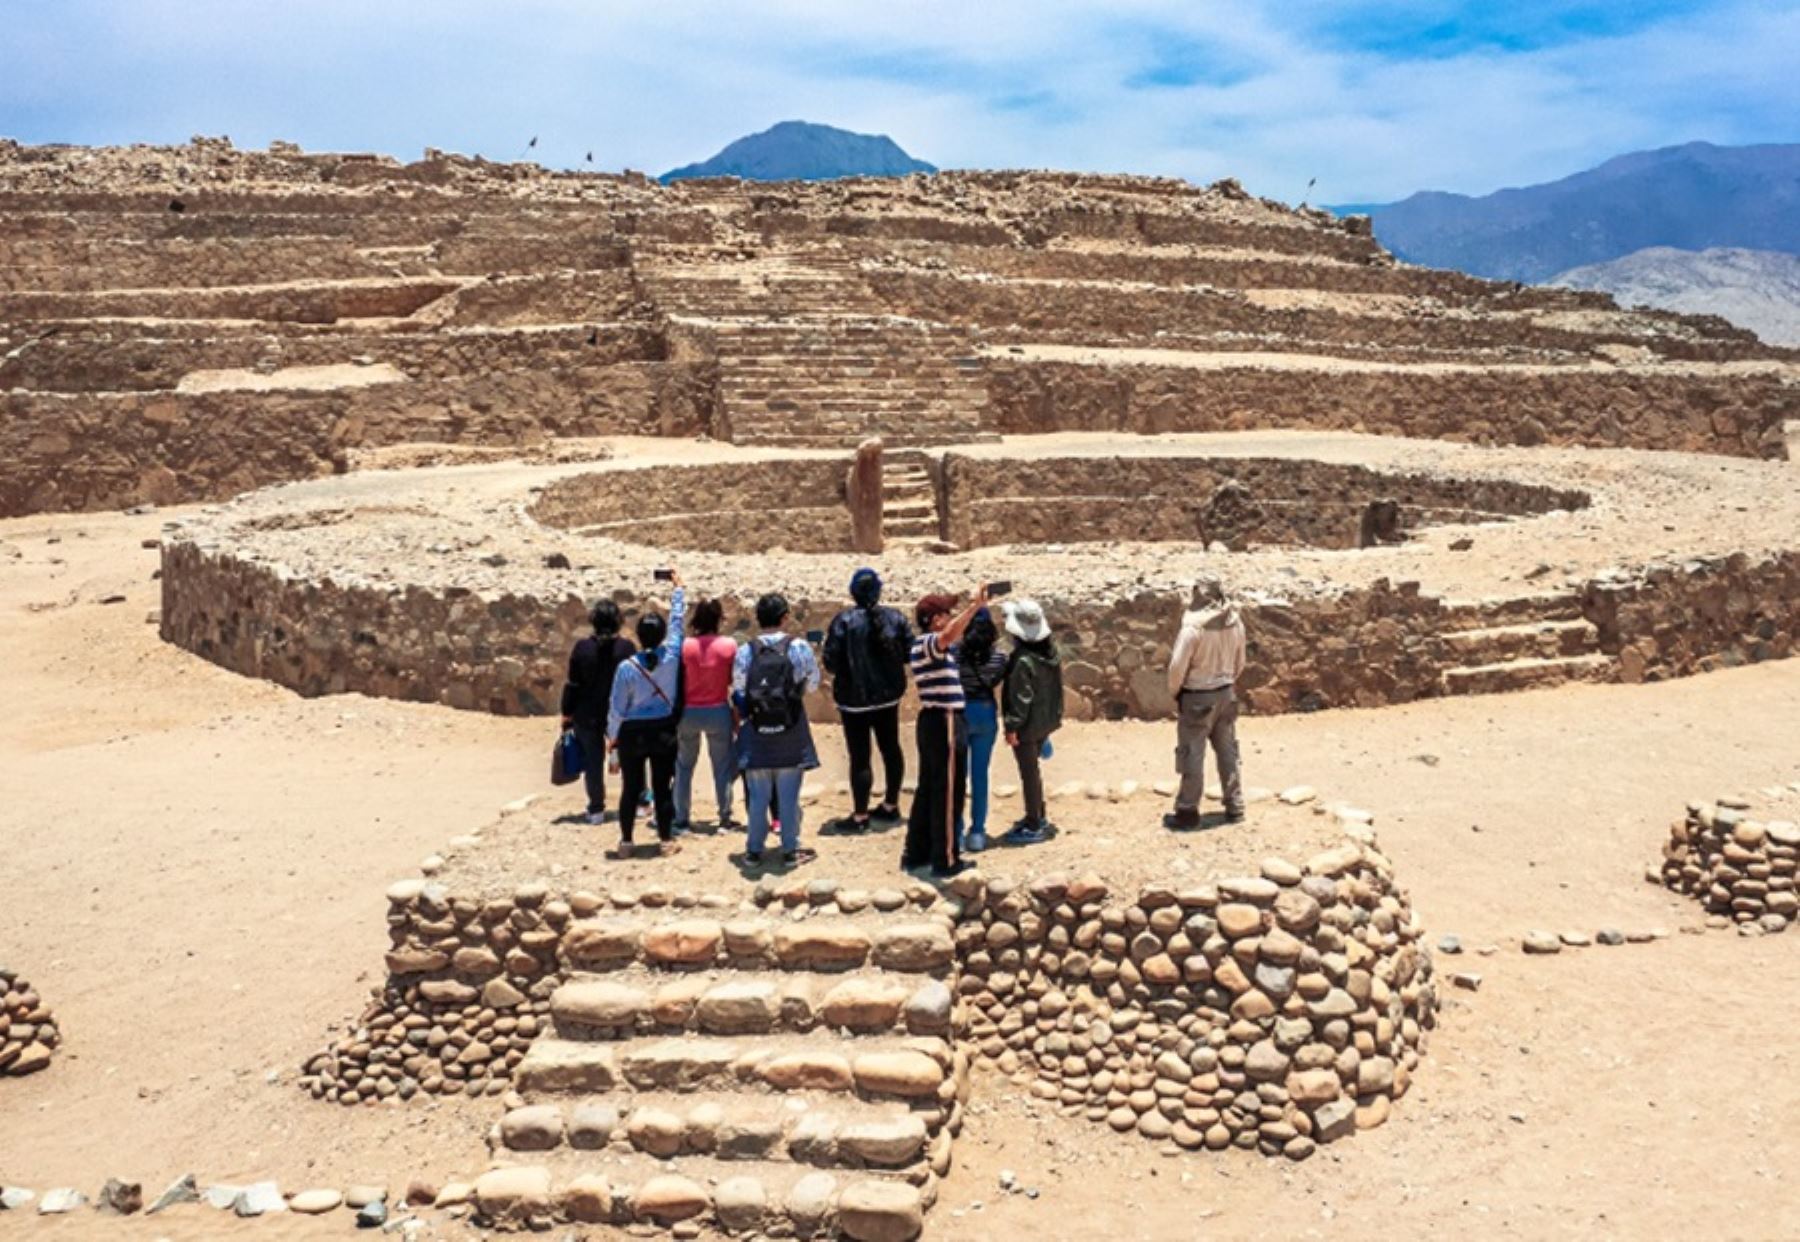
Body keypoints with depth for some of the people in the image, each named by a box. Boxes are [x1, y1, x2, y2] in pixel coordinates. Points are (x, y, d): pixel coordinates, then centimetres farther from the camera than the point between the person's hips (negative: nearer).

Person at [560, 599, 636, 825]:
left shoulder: (582, 647, -10)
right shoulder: (626, 647, -9)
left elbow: (572, 685, -6)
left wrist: (567, 713, 5)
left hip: (587, 715, 0)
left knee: (593, 760, 8)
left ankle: (596, 809, 11)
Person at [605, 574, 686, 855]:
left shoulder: (627, 667, -13)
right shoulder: (671, 657, -9)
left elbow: (618, 708, -7)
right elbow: (677, 620, 5)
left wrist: (613, 737, 7)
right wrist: (678, 587, 16)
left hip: (632, 733, -1)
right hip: (664, 731, 1)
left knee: (631, 789, 6)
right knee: (662, 787, 7)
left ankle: (626, 842, 12)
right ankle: (666, 840, 13)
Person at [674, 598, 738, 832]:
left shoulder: (685, 646, -10)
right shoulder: (729, 646, -10)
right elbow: (734, 679, -4)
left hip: (689, 712, 1)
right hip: (718, 712, 0)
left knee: (684, 766, 12)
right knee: (722, 766, 10)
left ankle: (681, 819, 14)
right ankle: (725, 818, 12)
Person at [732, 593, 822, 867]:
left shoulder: (745, 651, -6)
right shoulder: (799, 647, -8)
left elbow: (738, 690, 0)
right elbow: (812, 684, 1)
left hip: (757, 732, 1)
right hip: (791, 731, -1)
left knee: (759, 795, 10)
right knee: (789, 795, 8)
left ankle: (754, 850, 17)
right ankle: (790, 850, 15)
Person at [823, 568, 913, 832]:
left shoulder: (844, 621, -15)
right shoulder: (895, 617, -4)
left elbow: (831, 661, -17)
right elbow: (910, 652, -2)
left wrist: (847, 669, 4)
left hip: (854, 699, -4)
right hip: (889, 695, 5)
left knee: (860, 756, 1)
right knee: (891, 749, 18)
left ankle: (860, 816, 6)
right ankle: (891, 805, 31)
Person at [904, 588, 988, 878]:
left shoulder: (926, 644, 15)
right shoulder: (929, 642, -17)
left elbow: (954, 636, 35)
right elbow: (949, 635, -40)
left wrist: (974, 609, 29)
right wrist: (975, 606, -43)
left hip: (932, 722, 10)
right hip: (944, 723, -10)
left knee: (928, 789, 15)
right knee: (948, 792, -3)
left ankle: (916, 853, 21)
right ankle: (945, 860, 3)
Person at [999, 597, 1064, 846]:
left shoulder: (1023, 660, -25)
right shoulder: (1050, 651, 2)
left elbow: (1021, 697, -24)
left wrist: (1012, 726, -17)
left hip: (1027, 725, -9)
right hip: (1045, 721, 9)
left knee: (1029, 773, 1)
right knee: (1034, 769, 22)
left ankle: (1034, 827, 8)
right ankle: (1039, 816, 34)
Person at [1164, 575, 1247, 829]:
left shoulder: (1193, 627, -21)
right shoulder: (1235, 623, -1)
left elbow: (1178, 666, -18)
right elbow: (1239, 663, 9)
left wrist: (1174, 692, -2)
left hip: (1197, 697, -6)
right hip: (1226, 694, 6)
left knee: (1192, 756, 4)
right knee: (1228, 753, 15)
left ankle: (1188, 812, 10)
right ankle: (1235, 808, 21)